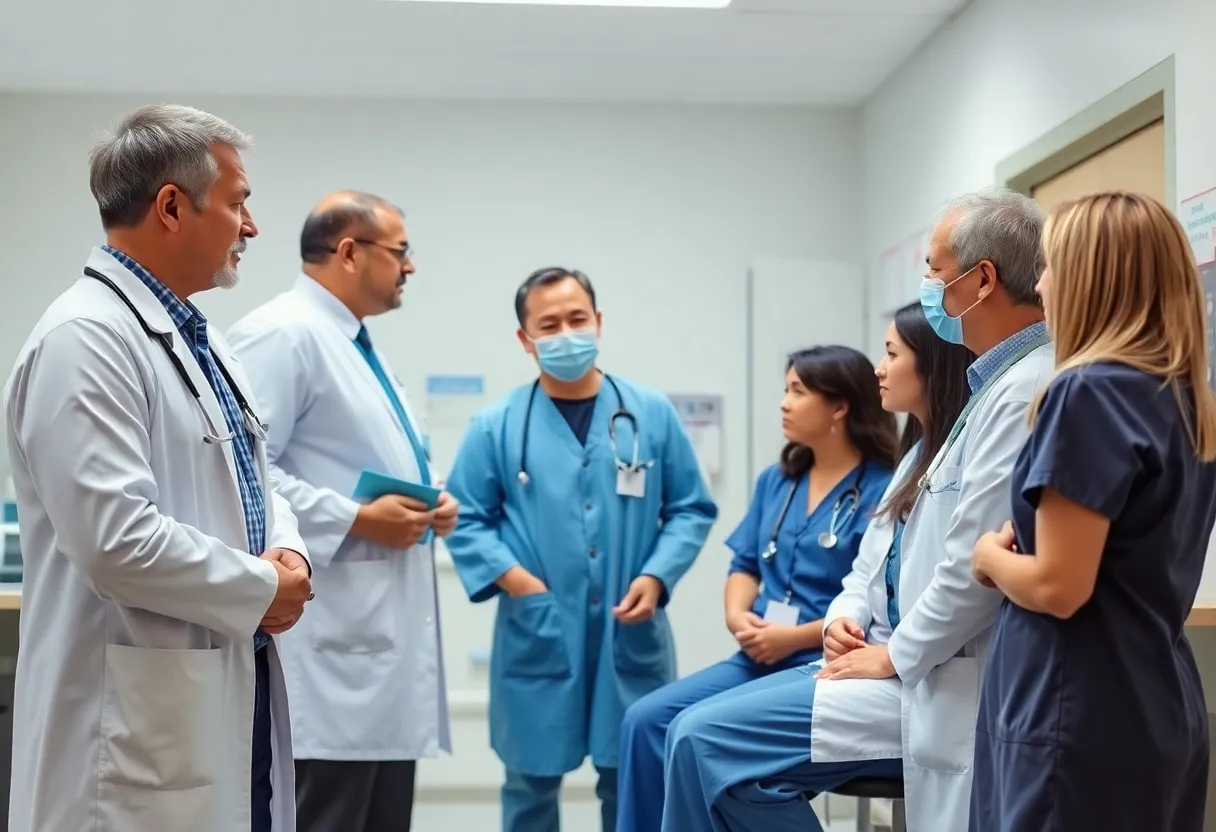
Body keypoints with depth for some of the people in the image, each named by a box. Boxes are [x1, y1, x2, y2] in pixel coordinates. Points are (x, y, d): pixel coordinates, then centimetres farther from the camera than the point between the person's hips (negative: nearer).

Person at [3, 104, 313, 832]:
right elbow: (116, 540, -26)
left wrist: (286, 550, 0)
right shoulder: (87, 338, -17)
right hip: (142, 718, -9)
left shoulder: (196, 336, 15)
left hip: (234, 687, 9)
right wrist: (261, 588, -13)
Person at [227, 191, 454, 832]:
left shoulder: (358, 345, 21)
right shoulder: (283, 333, -12)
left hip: (386, 633, 10)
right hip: (331, 643, -10)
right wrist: (356, 519, -19)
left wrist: (427, 502, 11)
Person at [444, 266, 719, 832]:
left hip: (631, 636, 1)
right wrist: (516, 581, -12)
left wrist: (656, 578, -8)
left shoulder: (652, 414, 4)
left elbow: (691, 510, 7)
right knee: (532, 781, 10)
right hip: (537, 638, -1)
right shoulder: (496, 426, -1)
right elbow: (466, 520, 1)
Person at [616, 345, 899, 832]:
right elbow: (745, 565, 18)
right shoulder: (776, 481, 16)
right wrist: (737, 615, -3)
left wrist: (795, 637, -18)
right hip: (759, 659, 7)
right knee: (645, 720, -11)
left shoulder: (883, 491, -9)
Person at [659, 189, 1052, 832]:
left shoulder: (1027, 391, -19)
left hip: (947, 692, -10)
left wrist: (896, 657, -10)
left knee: (708, 742, -13)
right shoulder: (1001, 383, 15)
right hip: (931, 668, 10)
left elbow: (976, 567, -24)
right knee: (700, 731, 10)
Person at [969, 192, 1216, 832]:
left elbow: (1058, 587, -20)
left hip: (1084, 719, -8)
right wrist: (1024, 555, 10)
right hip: (1159, 710, 9)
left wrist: (992, 557, -2)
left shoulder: (1091, 392, -17)